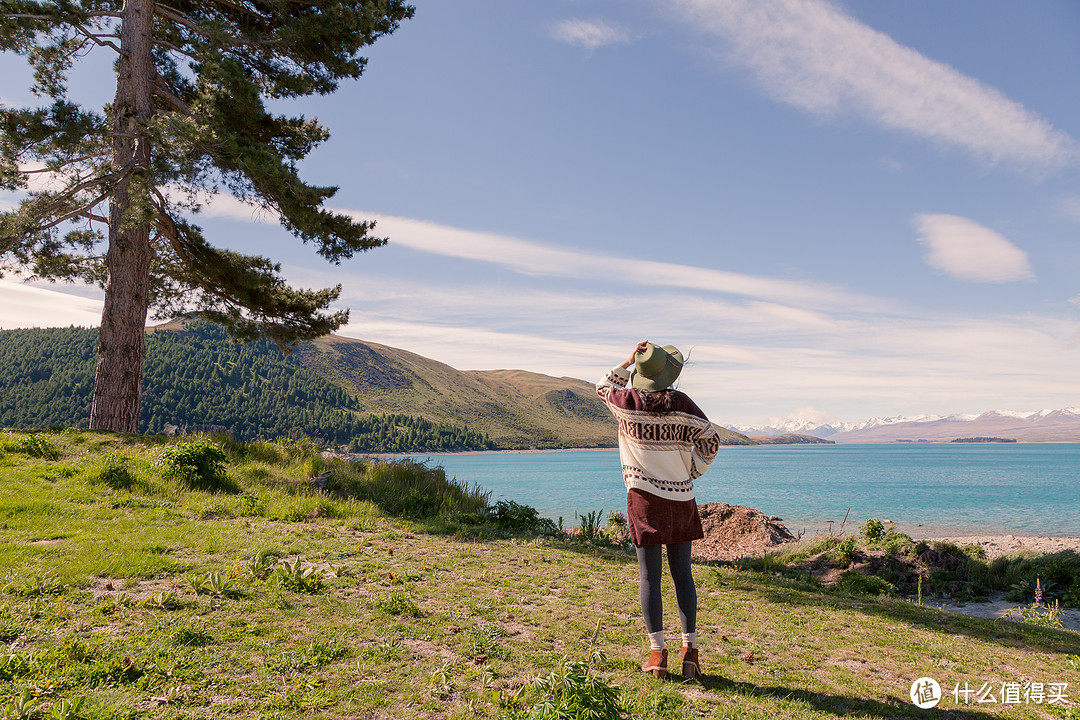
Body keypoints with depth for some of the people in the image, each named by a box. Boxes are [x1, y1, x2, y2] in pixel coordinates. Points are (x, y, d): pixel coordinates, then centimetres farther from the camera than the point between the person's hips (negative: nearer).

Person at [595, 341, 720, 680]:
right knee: (682, 574, 10)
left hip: (645, 498, -2)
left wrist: (627, 362, 13)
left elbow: (603, 387, 16)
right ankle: (689, 648, 11)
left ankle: (657, 652, 5)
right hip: (681, 497, 2)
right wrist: (692, 472, 9)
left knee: (650, 576, 2)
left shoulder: (627, 402, -6)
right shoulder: (681, 403, -4)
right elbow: (710, 438, -2)